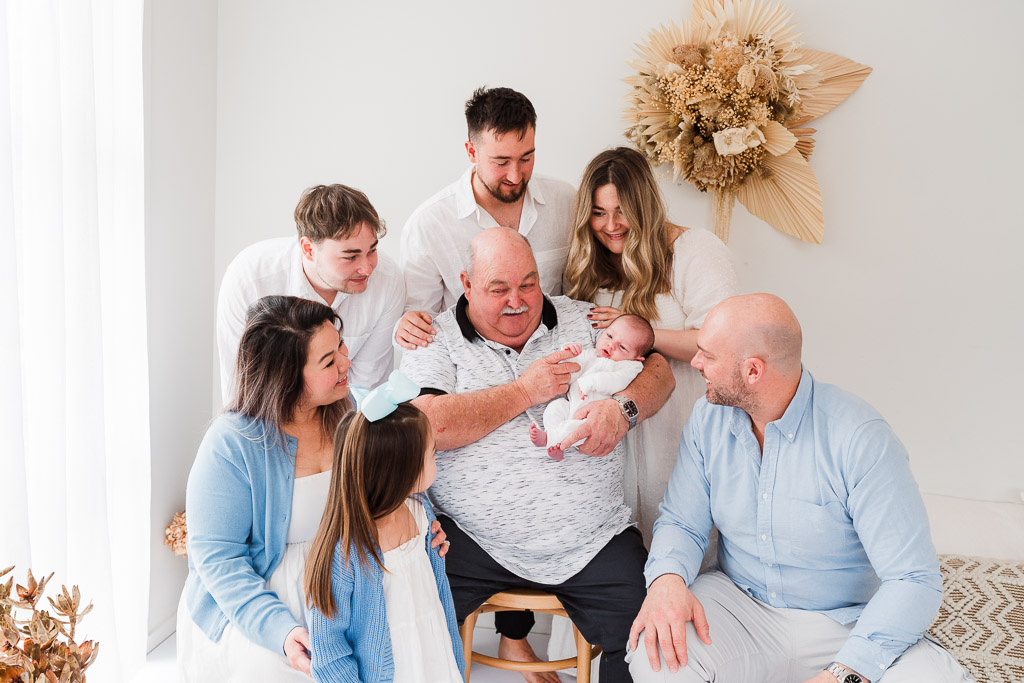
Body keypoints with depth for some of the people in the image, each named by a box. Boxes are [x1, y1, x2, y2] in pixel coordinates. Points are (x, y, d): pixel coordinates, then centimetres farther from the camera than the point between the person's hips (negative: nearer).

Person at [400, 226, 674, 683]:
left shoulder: (581, 320, 10)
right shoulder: (438, 341, 1)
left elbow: (657, 370, 7)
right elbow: (429, 427, -14)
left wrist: (622, 407, -14)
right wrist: (524, 391, -13)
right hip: (473, 539, -1)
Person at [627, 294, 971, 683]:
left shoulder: (861, 439, -20)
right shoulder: (708, 418, -3)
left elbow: (913, 581, -22)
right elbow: (682, 522, 3)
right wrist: (668, 578, -22)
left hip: (843, 625, -2)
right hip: (738, 605, 2)